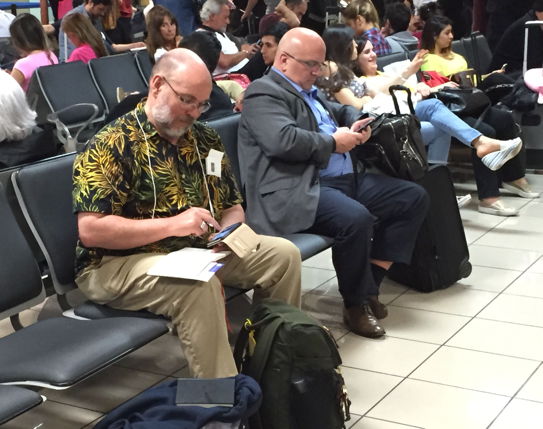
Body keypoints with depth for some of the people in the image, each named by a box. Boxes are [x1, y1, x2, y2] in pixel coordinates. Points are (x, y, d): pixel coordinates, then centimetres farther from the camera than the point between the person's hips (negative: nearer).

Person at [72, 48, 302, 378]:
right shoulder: (111, 146, -14)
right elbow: (90, 230, -22)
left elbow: (232, 206, 16)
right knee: (200, 285, -35)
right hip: (121, 262, -7)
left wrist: (230, 231, -9)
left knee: (284, 254, -4)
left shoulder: (205, 139, 8)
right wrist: (171, 224, -26)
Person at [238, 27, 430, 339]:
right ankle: (356, 304, -11)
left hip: (346, 179, 10)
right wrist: (333, 142, -10)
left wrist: (358, 123, 14)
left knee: (414, 197, 3)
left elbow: (342, 111, 40)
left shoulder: (310, 91, 23)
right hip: (299, 190, -10)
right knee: (356, 218, -36)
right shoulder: (264, 93, -6)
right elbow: (283, 140, -23)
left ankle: (370, 284, 2)